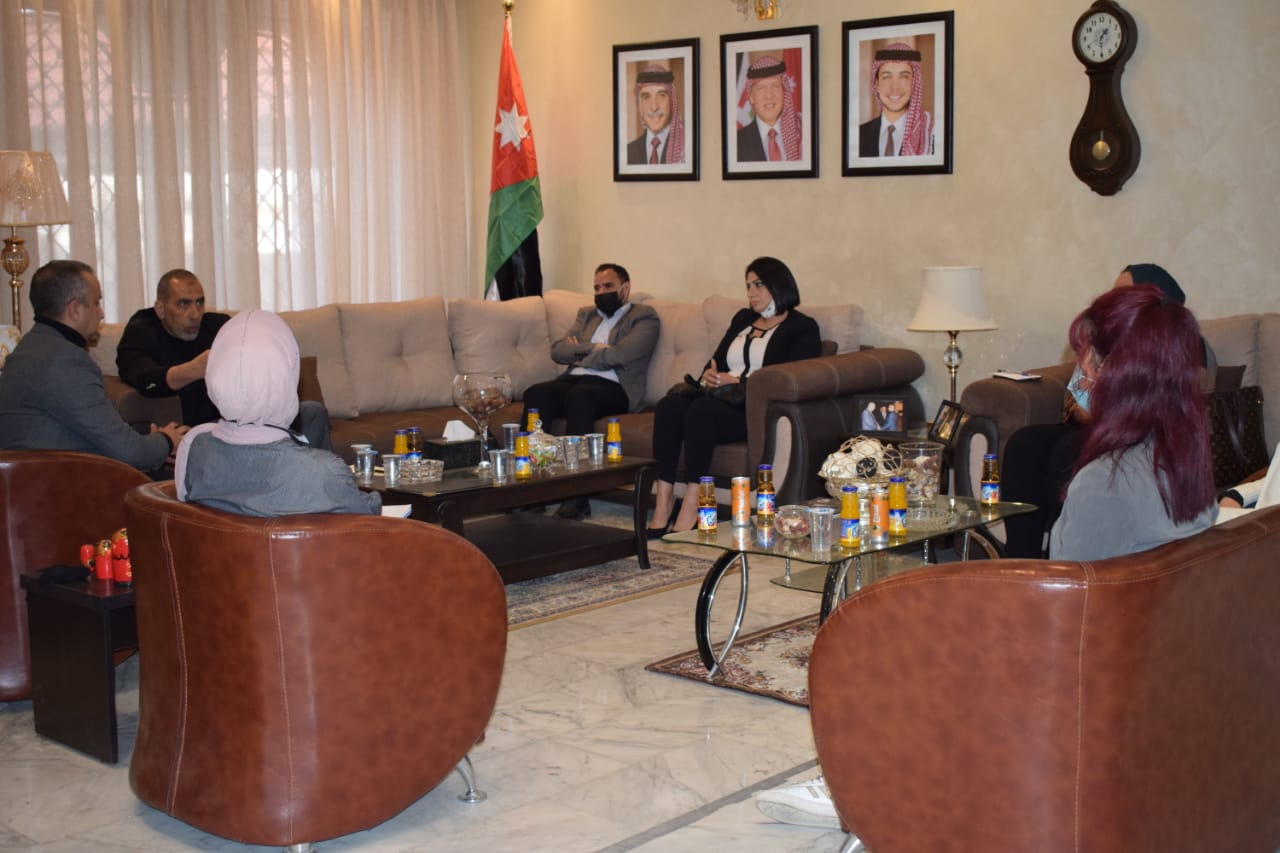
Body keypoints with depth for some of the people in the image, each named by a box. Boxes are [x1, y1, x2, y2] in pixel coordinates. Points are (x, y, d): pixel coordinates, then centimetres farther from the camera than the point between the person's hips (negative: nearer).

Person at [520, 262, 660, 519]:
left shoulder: (644, 317, 9)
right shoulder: (586, 314, 29)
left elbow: (619, 355, -9)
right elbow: (558, 351, 14)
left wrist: (580, 357, 4)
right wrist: (592, 348, -1)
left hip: (613, 388, -5)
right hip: (573, 381, 5)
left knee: (579, 395, -38)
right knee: (536, 393, -27)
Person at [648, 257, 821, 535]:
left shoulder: (802, 328, 5)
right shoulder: (743, 319, 28)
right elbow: (716, 360, 24)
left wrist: (739, 382, -16)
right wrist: (709, 376, -1)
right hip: (724, 400, 6)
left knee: (701, 410, -35)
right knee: (669, 405, -25)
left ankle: (690, 510, -37)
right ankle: (663, 505, -33)